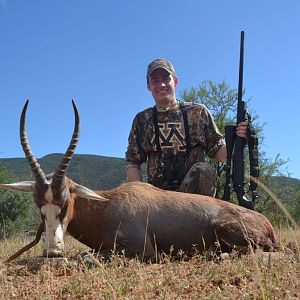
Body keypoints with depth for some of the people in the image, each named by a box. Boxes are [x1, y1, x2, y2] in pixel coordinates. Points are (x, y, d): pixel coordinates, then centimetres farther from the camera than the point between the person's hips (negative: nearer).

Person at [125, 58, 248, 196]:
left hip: (196, 189, 1)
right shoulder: (142, 120, 13)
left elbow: (218, 152, 11)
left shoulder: (198, 112, 11)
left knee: (204, 170, -31)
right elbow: (132, 164, 12)